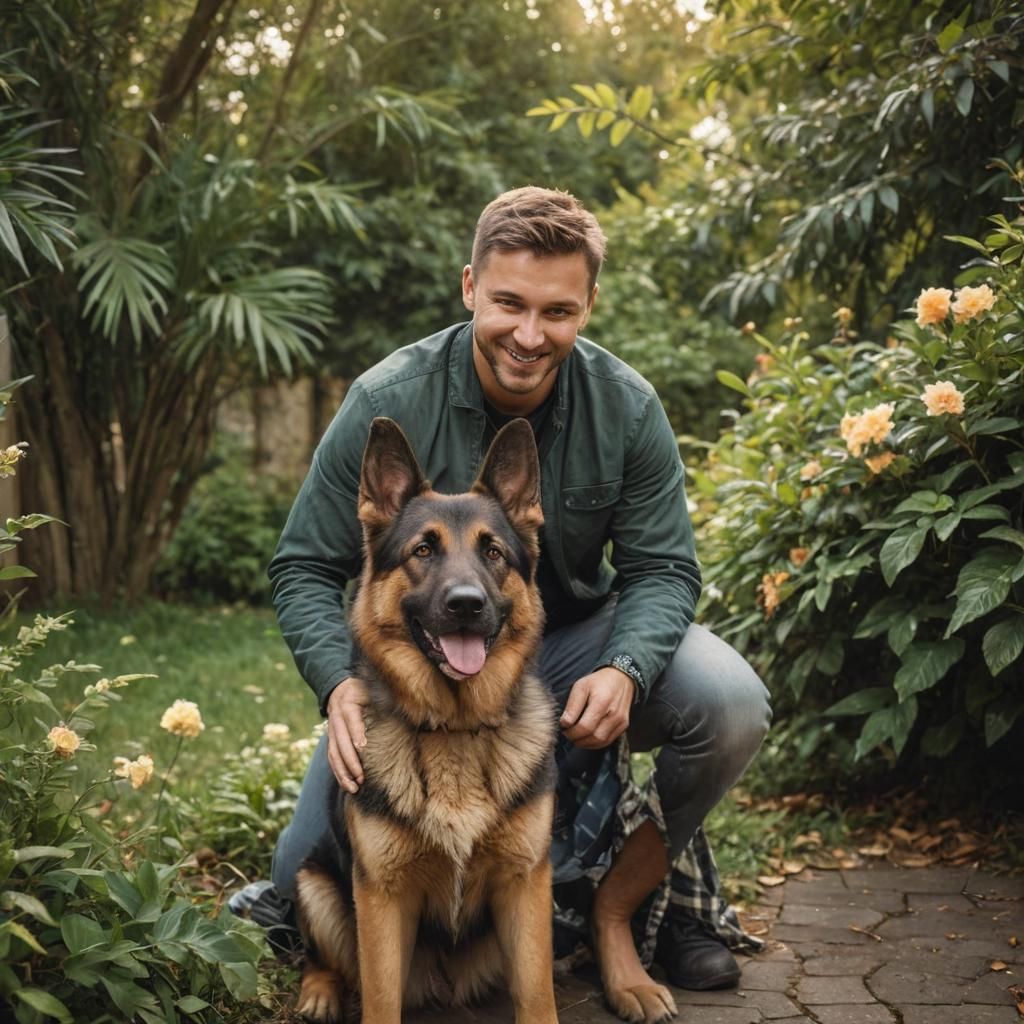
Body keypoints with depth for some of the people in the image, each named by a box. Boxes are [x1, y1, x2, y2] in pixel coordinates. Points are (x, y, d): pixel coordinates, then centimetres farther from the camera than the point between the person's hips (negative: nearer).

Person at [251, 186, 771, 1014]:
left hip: (576, 636, 1)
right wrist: (341, 683, -31)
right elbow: (306, 566, -11)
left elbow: (662, 567, -9)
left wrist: (625, 670, -31)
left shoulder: (626, 406, -12)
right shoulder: (389, 401, -17)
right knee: (308, 878, -13)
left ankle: (620, 902, -1)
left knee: (731, 705, -25)